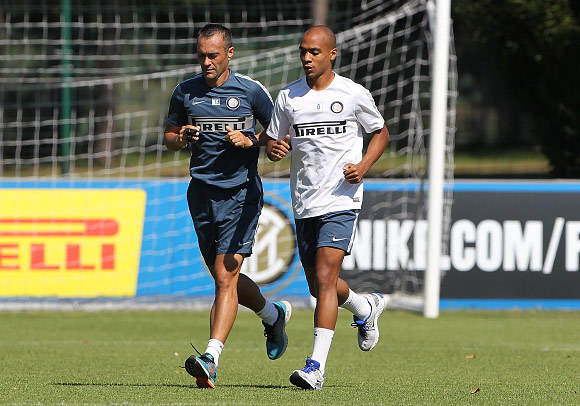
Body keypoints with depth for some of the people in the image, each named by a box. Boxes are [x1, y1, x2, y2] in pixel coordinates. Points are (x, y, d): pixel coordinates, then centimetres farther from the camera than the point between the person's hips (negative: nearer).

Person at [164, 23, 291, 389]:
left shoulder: (251, 91, -3)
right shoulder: (185, 92, 7)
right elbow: (170, 136, 18)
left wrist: (251, 141, -12)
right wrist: (181, 139, -6)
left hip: (241, 192, -5)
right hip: (202, 192, 5)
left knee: (226, 275, -16)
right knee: (224, 278, 13)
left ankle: (211, 359, -24)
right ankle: (273, 314, 42)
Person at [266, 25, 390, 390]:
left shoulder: (354, 95, -2)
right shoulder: (288, 97, 6)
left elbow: (381, 132, 10)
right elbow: (274, 142, 14)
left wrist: (363, 166, -7)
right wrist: (274, 149, -11)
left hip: (341, 200, -5)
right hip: (305, 205, 5)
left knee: (325, 278, -17)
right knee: (319, 286, 13)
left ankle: (317, 367, -19)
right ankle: (367, 308, 45)